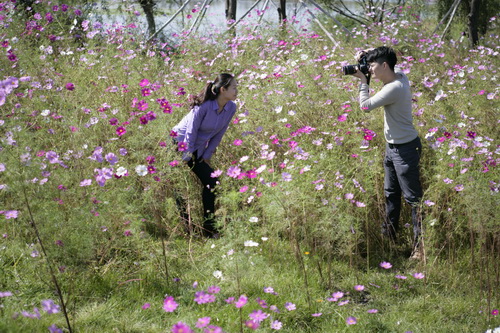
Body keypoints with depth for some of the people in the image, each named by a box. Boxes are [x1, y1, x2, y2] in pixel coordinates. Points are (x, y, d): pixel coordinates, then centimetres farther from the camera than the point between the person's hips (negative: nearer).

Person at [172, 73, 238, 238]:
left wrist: (206, 156, 0)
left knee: (211, 182, 0)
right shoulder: (204, 106, -27)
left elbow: (218, 135, 2)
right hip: (180, 143, -7)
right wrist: (187, 159, -17)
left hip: (197, 149, 7)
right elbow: (191, 133, -21)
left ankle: (209, 228, 7)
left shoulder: (231, 108, -8)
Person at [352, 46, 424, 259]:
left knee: (412, 196, -5)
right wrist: (365, 54, 2)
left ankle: (420, 243, -2)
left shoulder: (393, 89, -27)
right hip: (393, 146, 10)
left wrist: (363, 80, -9)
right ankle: (389, 233, 34)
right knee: (391, 193, 21)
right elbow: (380, 56, 21)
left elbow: (365, 106, -22)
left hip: (405, 149, -10)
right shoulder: (400, 76, 1)